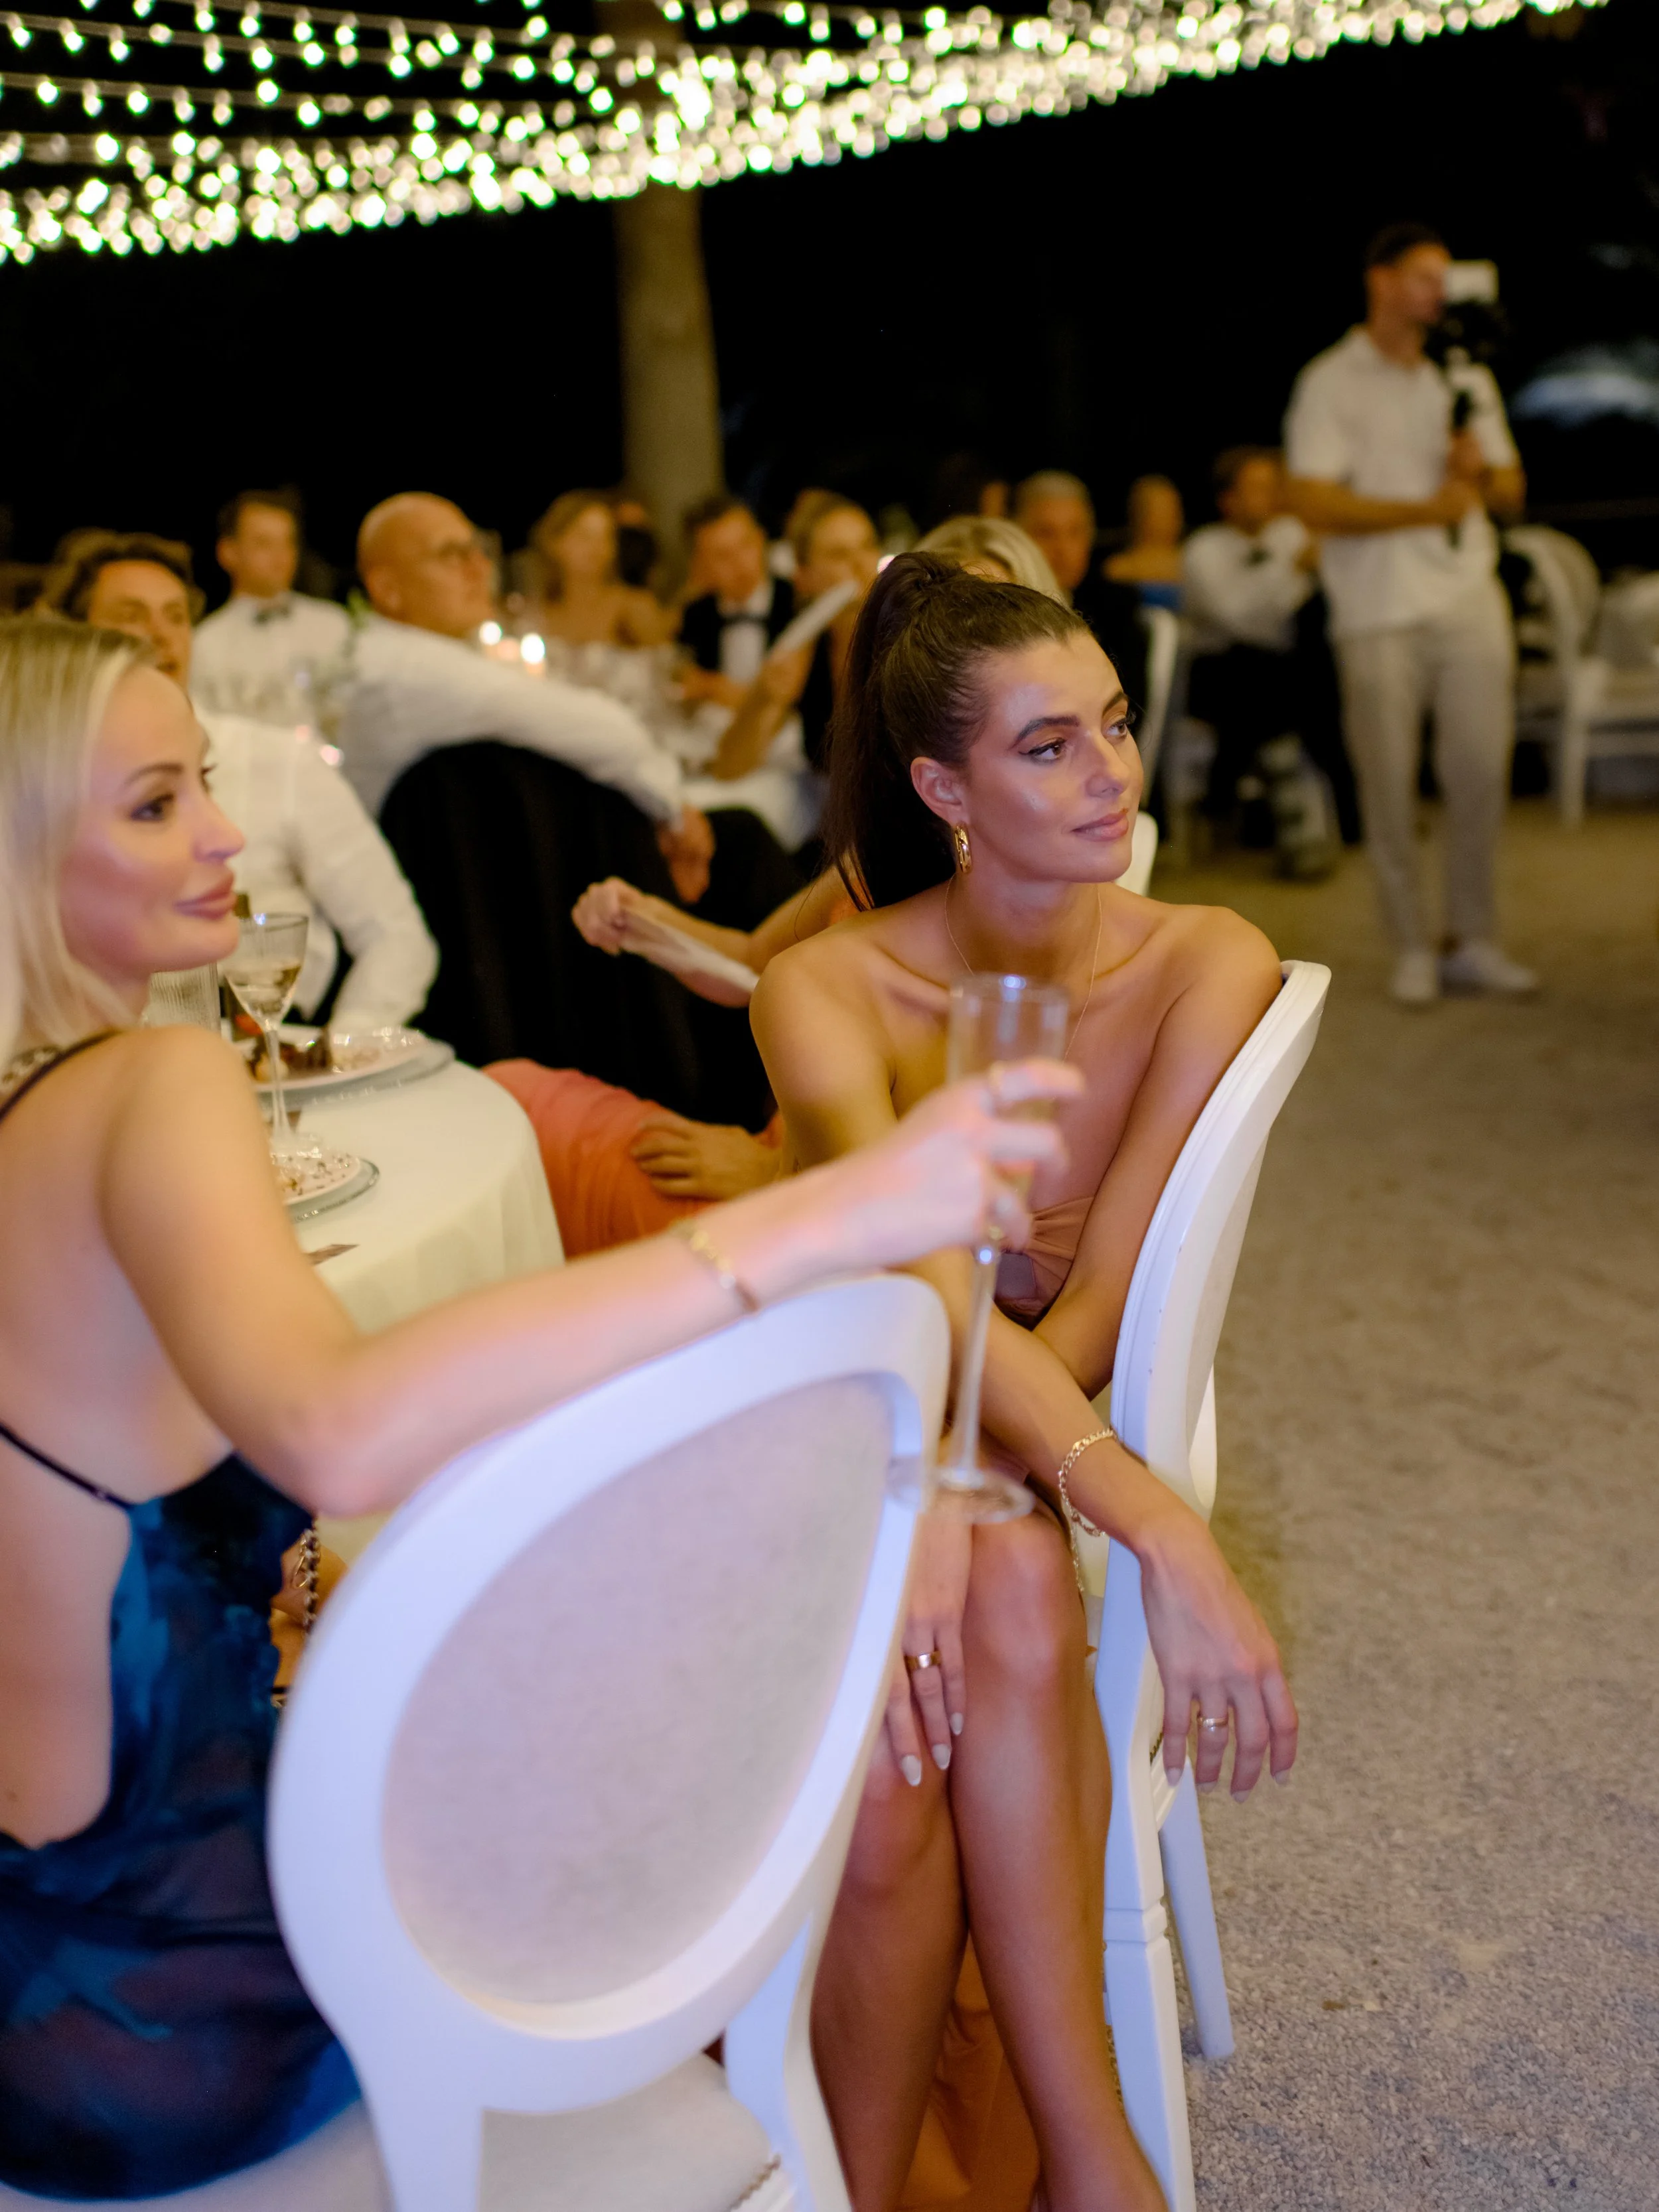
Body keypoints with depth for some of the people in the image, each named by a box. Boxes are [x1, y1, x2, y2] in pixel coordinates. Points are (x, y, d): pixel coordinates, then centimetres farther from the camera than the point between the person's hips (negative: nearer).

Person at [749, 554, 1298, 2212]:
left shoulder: (1205, 969, -11)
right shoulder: (827, 989, -15)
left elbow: (1093, 1307, -16)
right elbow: (925, 1297, -29)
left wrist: (937, 1507, -32)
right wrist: (1168, 1538, -40)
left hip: (1019, 1436, 1)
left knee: (1013, 1596, -33)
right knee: (879, 1767, -29)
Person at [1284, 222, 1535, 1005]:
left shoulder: (1466, 378, 16)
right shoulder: (1332, 383, 0)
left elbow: (1511, 496, 18)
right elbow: (1313, 502, -11)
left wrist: (1482, 470, -6)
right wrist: (1427, 508, -17)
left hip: (1470, 601, 4)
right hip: (1379, 613, -4)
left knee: (1482, 769, 2)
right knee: (1390, 785, -2)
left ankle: (1472, 939, 13)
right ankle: (1412, 949, 9)